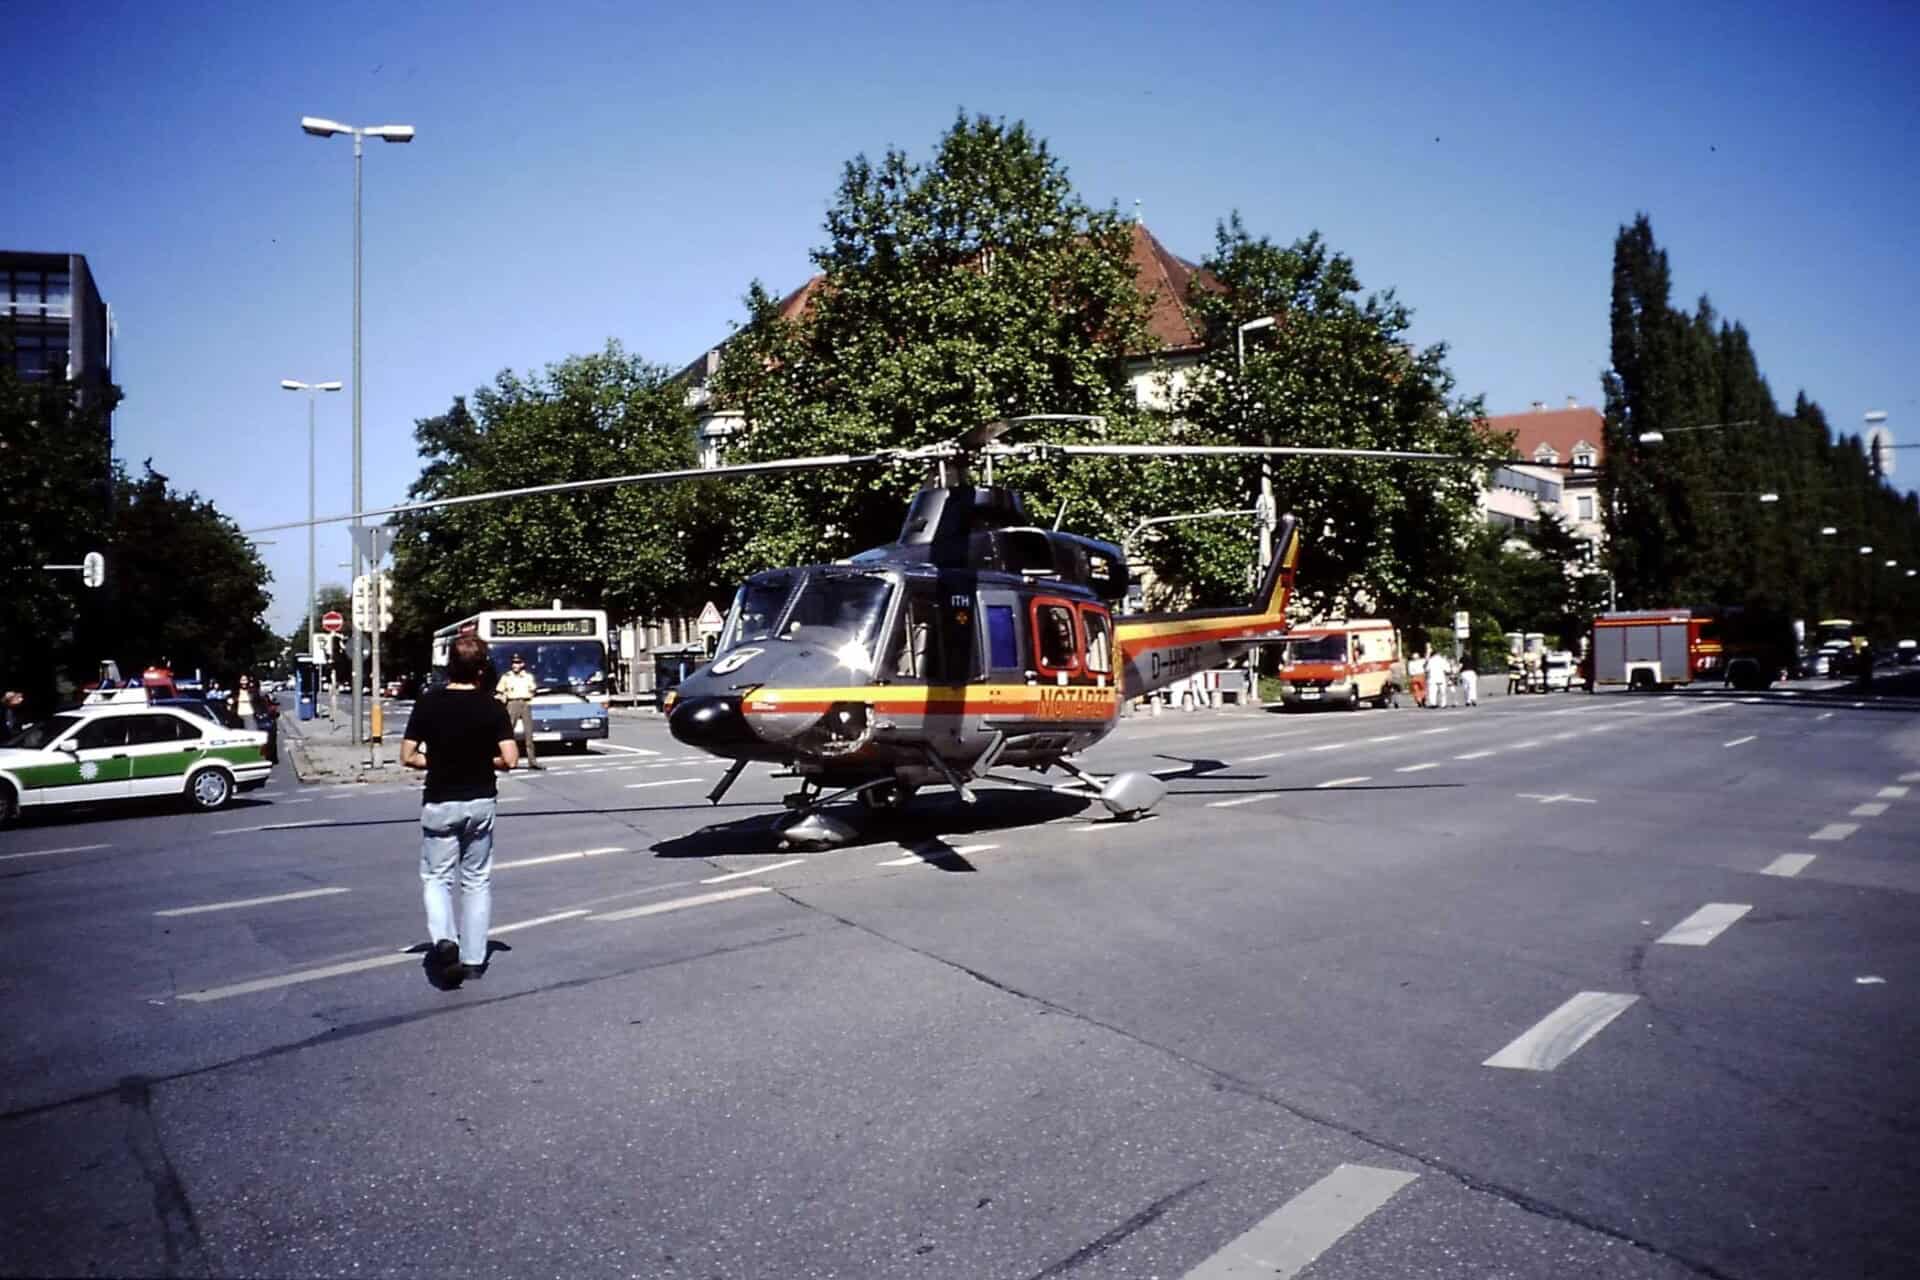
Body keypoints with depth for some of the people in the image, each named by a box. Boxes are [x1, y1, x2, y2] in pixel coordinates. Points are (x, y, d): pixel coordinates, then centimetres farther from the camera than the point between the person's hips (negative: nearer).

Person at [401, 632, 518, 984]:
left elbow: (408, 756, -8)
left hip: (439, 803, -1)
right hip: (480, 801, 1)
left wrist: (437, 762, 9)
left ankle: (443, 939, -12)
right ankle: (473, 959, 14)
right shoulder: (491, 707, -8)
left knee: (436, 877, 12)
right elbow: (509, 759, -13)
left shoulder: (428, 703, -8)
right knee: (477, 880, 13)